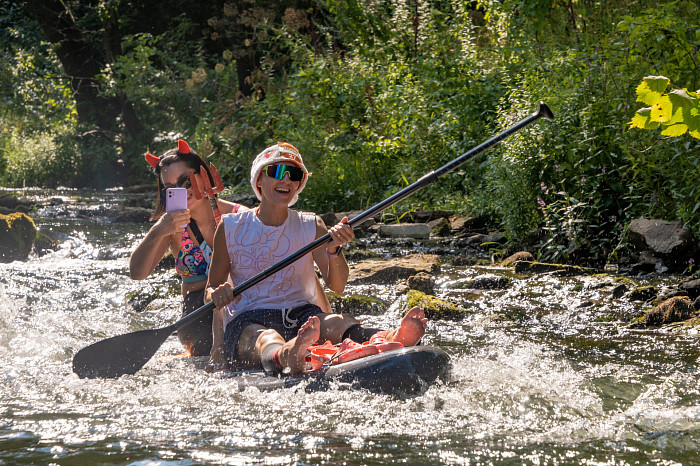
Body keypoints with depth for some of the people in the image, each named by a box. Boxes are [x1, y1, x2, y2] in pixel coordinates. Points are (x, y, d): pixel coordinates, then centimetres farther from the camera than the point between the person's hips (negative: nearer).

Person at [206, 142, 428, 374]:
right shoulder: (231, 228, 6)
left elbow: (336, 286, -4)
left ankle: (390, 340, -65)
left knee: (341, 322, -31)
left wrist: (334, 250, -25)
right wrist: (216, 295, -19)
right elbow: (211, 287, 6)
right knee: (266, 337, -39)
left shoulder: (311, 226, 10)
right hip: (247, 320, -2)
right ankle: (284, 357, -77)